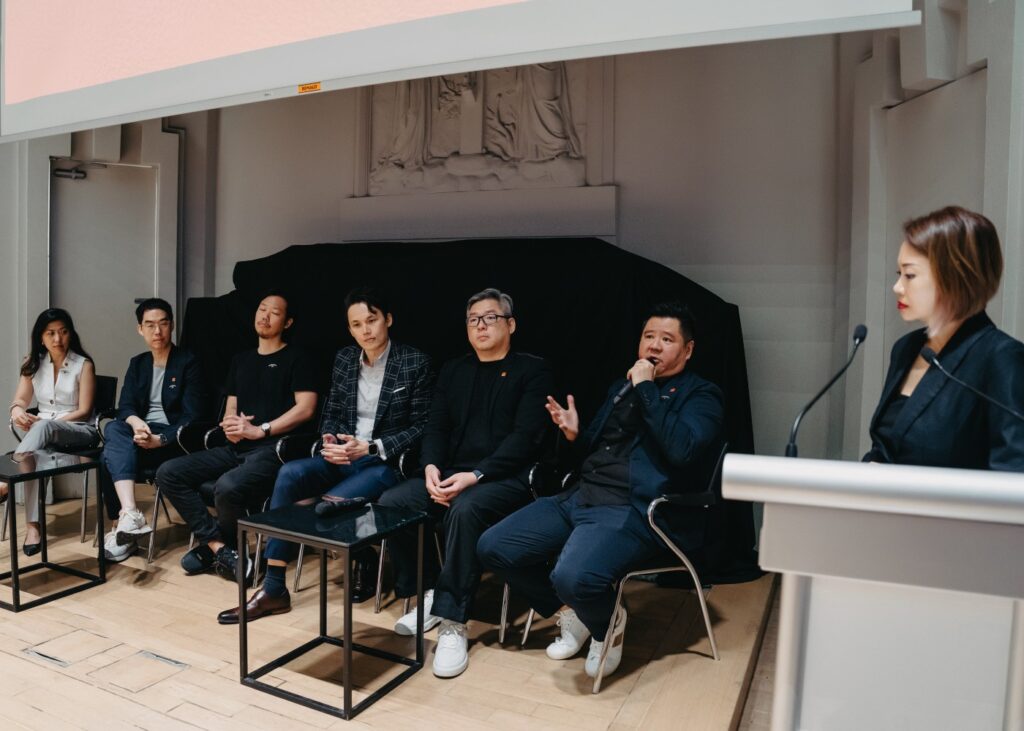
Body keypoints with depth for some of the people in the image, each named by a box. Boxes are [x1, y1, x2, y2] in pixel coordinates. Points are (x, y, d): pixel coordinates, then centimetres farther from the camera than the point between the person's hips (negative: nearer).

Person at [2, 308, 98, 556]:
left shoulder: (83, 365, -3)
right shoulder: (34, 364, 11)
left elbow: (84, 412, -8)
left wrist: (44, 423, -20)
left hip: (79, 431, -3)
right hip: (43, 432, 3)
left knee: (43, 428, -39)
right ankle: (32, 527, -40)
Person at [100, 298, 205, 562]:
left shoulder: (188, 362, -2)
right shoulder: (137, 364, 17)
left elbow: (192, 417, -10)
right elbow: (125, 407, 4)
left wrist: (160, 439, -26)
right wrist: (136, 422, -21)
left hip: (174, 439, -5)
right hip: (142, 433, 5)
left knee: (111, 456, -28)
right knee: (113, 429, -30)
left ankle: (125, 520, -21)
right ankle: (130, 515, -41)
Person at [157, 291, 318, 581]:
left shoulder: (295, 359, 3)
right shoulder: (241, 359, 23)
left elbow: (305, 408, -9)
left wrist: (259, 430, -13)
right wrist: (230, 424, -1)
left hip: (272, 449, -7)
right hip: (236, 448, 7)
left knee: (227, 487, -35)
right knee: (168, 473, -10)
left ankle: (214, 545, -1)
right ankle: (222, 547, -11)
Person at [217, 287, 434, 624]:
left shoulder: (415, 363, -7)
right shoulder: (344, 358, 9)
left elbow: (421, 428, -8)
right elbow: (330, 413, 15)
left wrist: (370, 447, -16)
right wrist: (329, 440, -8)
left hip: (386, 462, -5)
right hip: (343, 456, 6)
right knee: (289, 474, -23)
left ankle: (364, 557, 5)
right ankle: (272, 589, -18)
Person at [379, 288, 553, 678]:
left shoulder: (532, 370, 1)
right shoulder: (453, 370, 18)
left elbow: (525, 436, -10)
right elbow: (436, 427, 12)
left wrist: (475, 475, -21)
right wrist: (432, 466, -11)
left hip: (505, 479, -5)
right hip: (450, 473, 6)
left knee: (465, 509, -36)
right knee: (391, 501, -18)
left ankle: (453, 622, -25)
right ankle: (429, 593, -2)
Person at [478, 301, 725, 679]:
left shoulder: (700, 395, 2)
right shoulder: (622, 386, 23)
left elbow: (682, 449, -19)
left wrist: (646, 388, -13)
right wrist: (574, 434, 7)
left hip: (635, 510, -7)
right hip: (580, 496, 8)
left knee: (572, 577, -34)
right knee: (493, 547, -5)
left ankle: (610, 625, 5)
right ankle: (571, 613, 16)